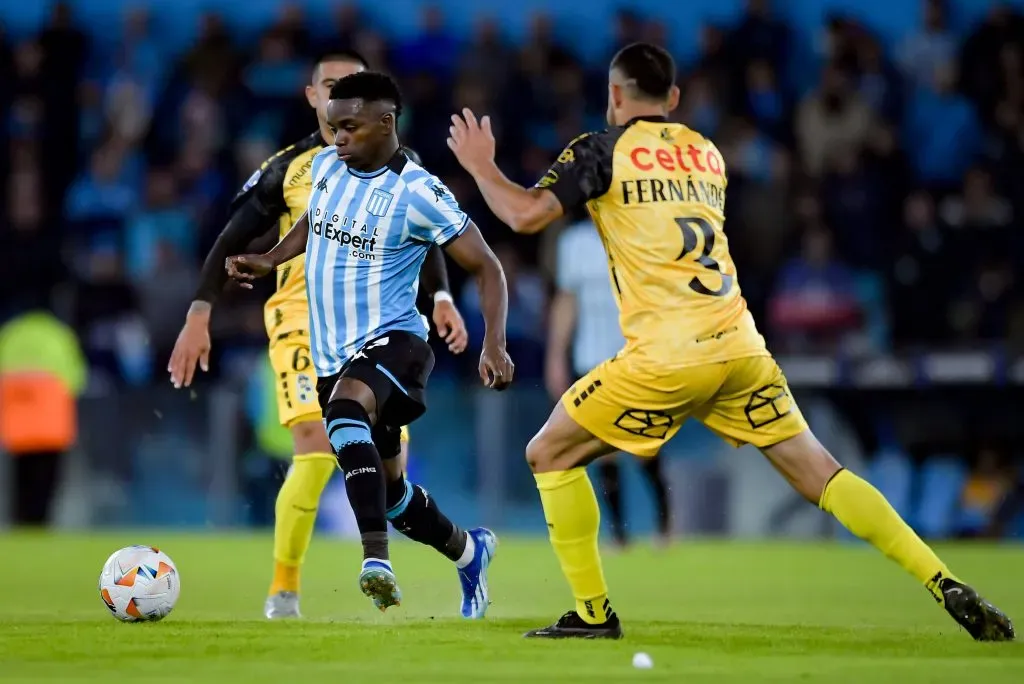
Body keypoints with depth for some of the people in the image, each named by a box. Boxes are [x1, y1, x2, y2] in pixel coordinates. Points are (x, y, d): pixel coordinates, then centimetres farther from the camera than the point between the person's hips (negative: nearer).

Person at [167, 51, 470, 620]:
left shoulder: (398, 166, 8)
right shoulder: (287, 169, 1)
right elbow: (232, 242, 2)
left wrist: (442, 299, 0)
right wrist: (198, 318, -6)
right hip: (306, 324, -3)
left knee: (390, 462, 0)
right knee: (317, 451, -19)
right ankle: (283, 589, -11)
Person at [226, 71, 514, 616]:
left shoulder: (417, 193, -15)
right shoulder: (325, 166, 5)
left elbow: (486, 267, -11)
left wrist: (493, 344, -24)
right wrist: (270, 261, 12)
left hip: (390, 340, -7)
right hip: (333, 355, 7)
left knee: (346, 410, -40)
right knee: (388, 491, 16)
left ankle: (376, 559, -48)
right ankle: (469, 552, 43)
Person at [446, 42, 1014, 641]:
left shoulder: (603, 150, 2)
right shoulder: (706, 153, 19)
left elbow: (526, 214, -8)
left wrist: (480, 166, 10)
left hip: (667, 355, -5)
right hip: (740, 345, 5)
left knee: (549, 456, 11)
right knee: (818, 473, 6)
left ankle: (593, 614, 7)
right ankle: (948, 588, -5)